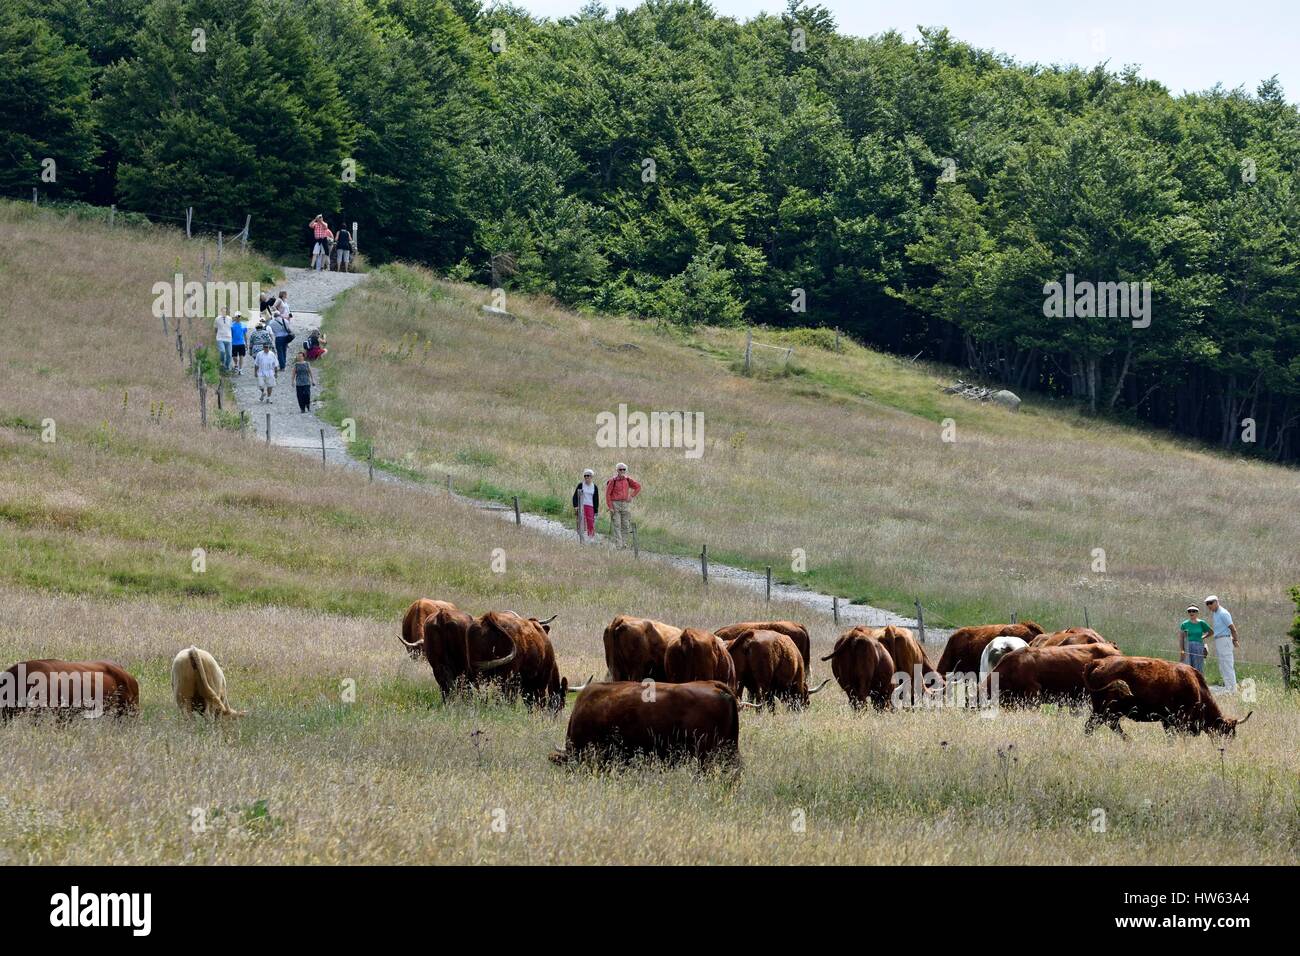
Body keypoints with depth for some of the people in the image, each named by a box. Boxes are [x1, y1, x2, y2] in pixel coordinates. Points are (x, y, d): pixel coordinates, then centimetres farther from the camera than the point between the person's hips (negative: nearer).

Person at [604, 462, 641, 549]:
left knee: (626, 525, 3)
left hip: (625, 504, 4)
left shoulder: (627, 480, 7)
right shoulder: (613, 481, -4)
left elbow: (638, 487, 19)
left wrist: (631, 496, 5)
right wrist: (610, 507, -11)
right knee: (617, 526, -7)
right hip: (615, 504, -4)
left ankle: (624, 543, 12)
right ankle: (618, 545, -10)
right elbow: (607, 494, -5)